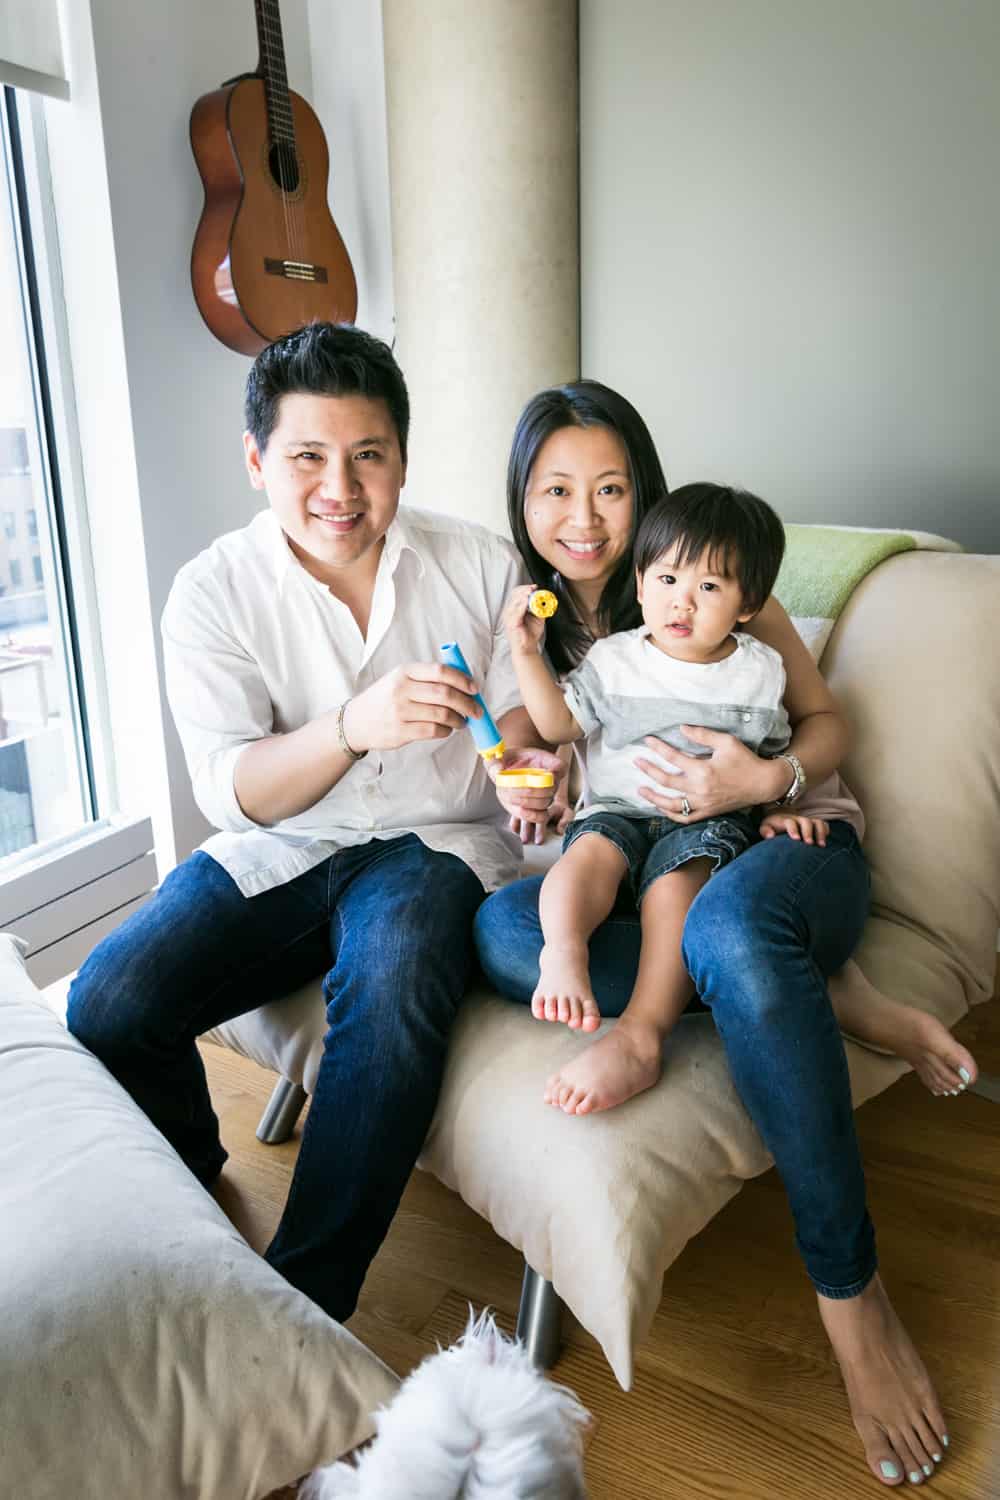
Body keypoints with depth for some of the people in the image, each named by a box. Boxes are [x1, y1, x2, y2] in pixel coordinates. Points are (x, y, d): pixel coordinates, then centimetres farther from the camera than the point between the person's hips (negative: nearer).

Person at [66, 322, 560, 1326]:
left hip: (433, 842, -1)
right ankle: (184, 1195, 14)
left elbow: (518, 707, 9)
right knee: (105, 1005, -20)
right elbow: (233, 791, -11)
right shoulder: (213, 592, -3)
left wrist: (519, 764, -17)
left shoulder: (482, 566, 0)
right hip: (274, 850, 2)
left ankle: (303, 1305, -18)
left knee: (391, 986, -34)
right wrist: (353, 725, -31)